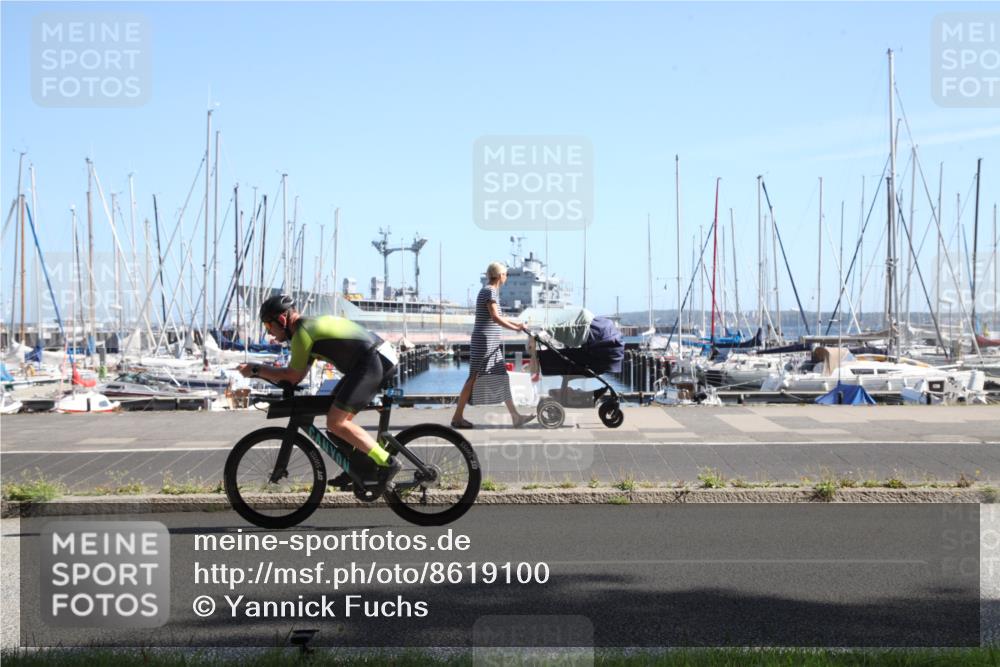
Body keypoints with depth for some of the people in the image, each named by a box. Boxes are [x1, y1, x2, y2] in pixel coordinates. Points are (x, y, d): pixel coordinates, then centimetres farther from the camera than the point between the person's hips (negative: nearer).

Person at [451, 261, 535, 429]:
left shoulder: (490, 291, 18)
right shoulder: (489, 292, -13)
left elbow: (497, 318, 25)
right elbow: (495, 318, -22)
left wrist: (518, 324, 23)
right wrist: (516, 328, -16)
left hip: (491, 342, 10)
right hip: (484, 340, -10)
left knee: (501, 378, 8)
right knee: (475, 378, -6)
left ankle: (516, 416, 8)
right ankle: (457, 417, -2)